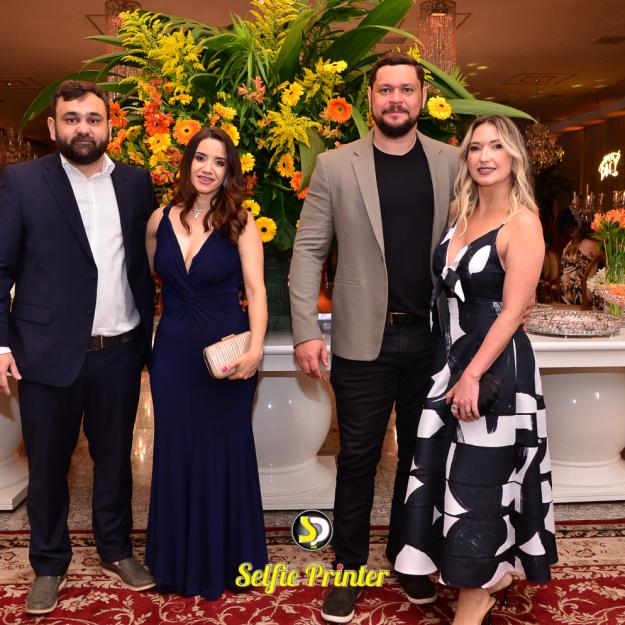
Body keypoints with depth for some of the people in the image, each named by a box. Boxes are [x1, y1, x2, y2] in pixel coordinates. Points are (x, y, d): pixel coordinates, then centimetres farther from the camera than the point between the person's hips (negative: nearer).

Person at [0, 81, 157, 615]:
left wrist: (146, 331, 5)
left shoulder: (136, 182, 5)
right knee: (48, 464, 12)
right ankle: (49, 564, 32)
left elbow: (147, 259, 9)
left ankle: (117, 550, 36)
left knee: (115, 457, 17)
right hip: (48, 352, -2)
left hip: (120, 351, 3)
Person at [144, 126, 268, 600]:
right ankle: (180, 558, 30)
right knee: (176, 449, 11)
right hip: (173, 350, 3)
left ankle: (224, 557, 27)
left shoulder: (240, 223, -4)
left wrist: (256, 347, -27)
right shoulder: (160, 221, 4)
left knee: (225, 449, 7)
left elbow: (256, 289, -13)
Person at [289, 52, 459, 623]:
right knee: (358, 458, 8)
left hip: (432, 337, 2)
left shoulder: (451, 163, 4)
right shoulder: (335, 166, -1)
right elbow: (308, 250, -2)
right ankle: (349, 567, 26)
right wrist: (306, 331, -8)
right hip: (365, 339, -2)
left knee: (420, 454, 15)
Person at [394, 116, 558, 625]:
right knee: (453, 471, 13)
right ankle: (492, 570, 33)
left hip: (496, 364, -8)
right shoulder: (464, 216, 10)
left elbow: (513, 311, -18)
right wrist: (455, 368, 9)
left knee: (482, 476, 3)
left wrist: (473, 376, -22)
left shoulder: (522, 223, -13)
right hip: (455, 355, 8)